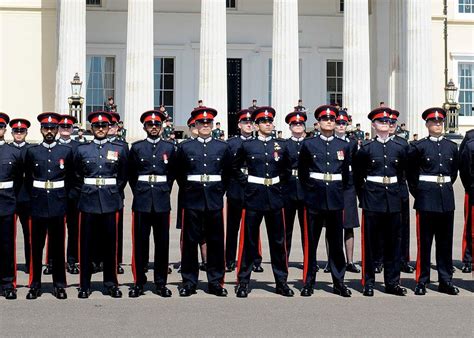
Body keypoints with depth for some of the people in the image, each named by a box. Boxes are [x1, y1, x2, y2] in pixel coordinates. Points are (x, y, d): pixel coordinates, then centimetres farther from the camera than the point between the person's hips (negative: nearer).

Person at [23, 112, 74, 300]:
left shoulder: (66, 151, 3)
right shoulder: (32, 151, 4)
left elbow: (70, 178, 11)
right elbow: (27, 179, 13)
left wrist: (62, 195, 10)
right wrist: (34, 196, 10)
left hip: (58, 205, 0)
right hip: (38, 206, 1)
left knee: (58, 246, 6)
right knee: (36, 246, 4)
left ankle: (59, 285, 14)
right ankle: (35, 284, 13)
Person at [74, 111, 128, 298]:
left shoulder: (119, 149, 5)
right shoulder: (82, 150, 5)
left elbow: (123, 177, 14)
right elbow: (77, 176, 16)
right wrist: (86, 191, 12)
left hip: (111, 201, 0)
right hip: (88, 201, 0)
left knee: (110, 243, 4)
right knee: (86, 243, 3)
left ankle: (111, 283, 15)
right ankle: (85, 285, 11)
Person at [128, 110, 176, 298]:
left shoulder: (169, 148, 9)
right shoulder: (136, 148, 6)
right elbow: (131, 174, 10)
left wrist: (165, 190, 9)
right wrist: (138, 192, 7)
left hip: (162, 200, 1)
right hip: (142, 201, -1)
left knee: (162, 243, 4)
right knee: (140, 242, 1)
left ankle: (161, 283, 13)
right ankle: (139, 282, 10)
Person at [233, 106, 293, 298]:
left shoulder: (281, 146, 7)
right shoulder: (247, 146, 0)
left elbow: (288, 169, 21)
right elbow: (236, 167, 12)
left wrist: (280, 183, 10)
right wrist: (246, 182, 2)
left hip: (275, 197, 3)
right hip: (253, 196, -2)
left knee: (278, 241, 7)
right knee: (249, 241, 1)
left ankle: (281, 282, 15)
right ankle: (243, 282, 9)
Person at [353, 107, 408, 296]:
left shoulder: (399, 148, 6)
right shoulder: (366, 148, -1)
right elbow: (357, 174, 8)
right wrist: (363, 196, 9)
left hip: (393, 199, 3)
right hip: (372, 199, -3)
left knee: (392, 242, 7)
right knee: (370, 241, 2)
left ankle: (392, 282, 16)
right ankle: (368, 282, 10)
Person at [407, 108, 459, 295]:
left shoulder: (451, 146, 9)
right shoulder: (419, 146, -2)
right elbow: (410, 172, 5)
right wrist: (416, 192, 7)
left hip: (447, 197, 4)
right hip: (426, 197, -4)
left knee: (445, 240, 8)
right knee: (424, 240, 1)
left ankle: (445, 280, 16)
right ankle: (422, 281, 8)